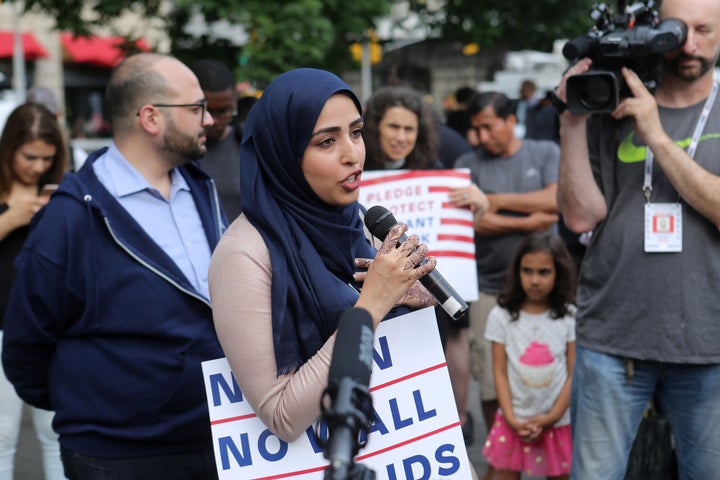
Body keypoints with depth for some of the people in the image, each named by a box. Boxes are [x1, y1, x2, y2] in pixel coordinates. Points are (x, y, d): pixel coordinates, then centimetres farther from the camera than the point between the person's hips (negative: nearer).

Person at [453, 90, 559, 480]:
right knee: (492, 382, 1)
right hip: (490, 287, 0)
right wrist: (528, 221, -7)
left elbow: (557, 200, -9)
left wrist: (500, 202, -7)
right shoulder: (469, 165, 4)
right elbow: (473, 221, -8)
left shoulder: (545, 153, 6)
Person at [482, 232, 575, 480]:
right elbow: (500, 372, -2)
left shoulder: (570, 317, -2)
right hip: (515, 421, 0)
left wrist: (552, 417, -10)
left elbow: (575, 373, -3)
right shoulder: (502, 315, -2)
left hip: (557, 422, 0)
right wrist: (511, 419, -10)